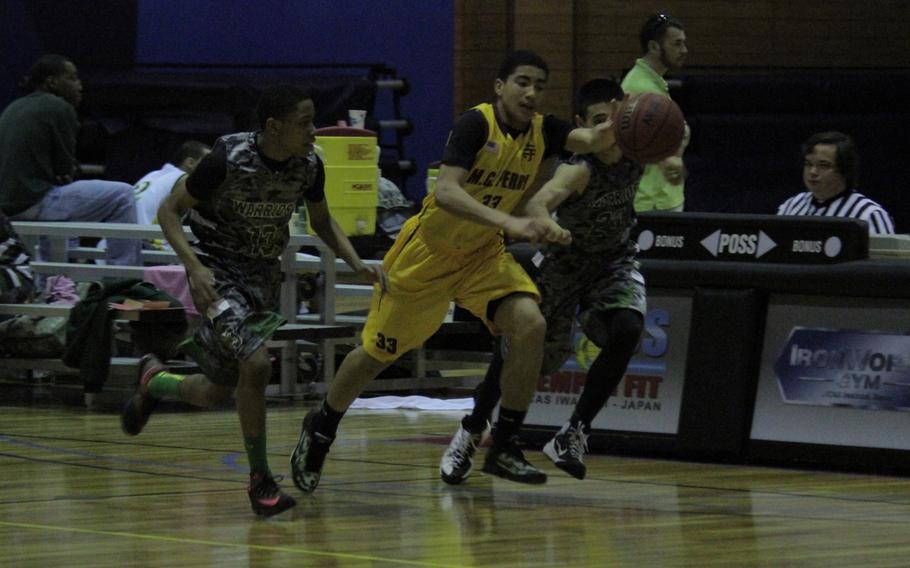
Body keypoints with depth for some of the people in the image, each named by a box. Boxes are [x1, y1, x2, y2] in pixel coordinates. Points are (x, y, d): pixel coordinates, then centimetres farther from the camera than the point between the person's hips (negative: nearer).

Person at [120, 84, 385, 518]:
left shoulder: (309, 165, -8)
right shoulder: (229, 159, -23)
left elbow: (322, 222, 11)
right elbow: (169, 211, -15)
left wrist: (357, 264, -5)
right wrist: (194, 267, -28)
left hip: (264, 271, 6)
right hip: (218, 271, -6)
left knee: (217, 392, 12)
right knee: (256, 364, -26)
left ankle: (153, 381, 45)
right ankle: (260, 481, -12)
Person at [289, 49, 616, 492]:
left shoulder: (541, 131, -8)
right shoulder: (476, 124, -25)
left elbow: (591, 140, -26)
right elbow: (445, 192, -38)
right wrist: (508, 223, -50)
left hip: (483, 255, 5)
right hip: (427, 252, -5)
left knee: (530, 326, -20)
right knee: (378, 352, 9)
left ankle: (504, 447, -10)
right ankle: (320, 429, 36)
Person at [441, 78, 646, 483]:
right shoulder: (579, 169, -36)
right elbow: (540, 200, -59)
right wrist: (542, 223, -80)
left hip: (614, 259, 3)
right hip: (565, 262, -3)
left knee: (626, 330, -25)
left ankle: (574, 433, -13)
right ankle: (471, 431, 30)